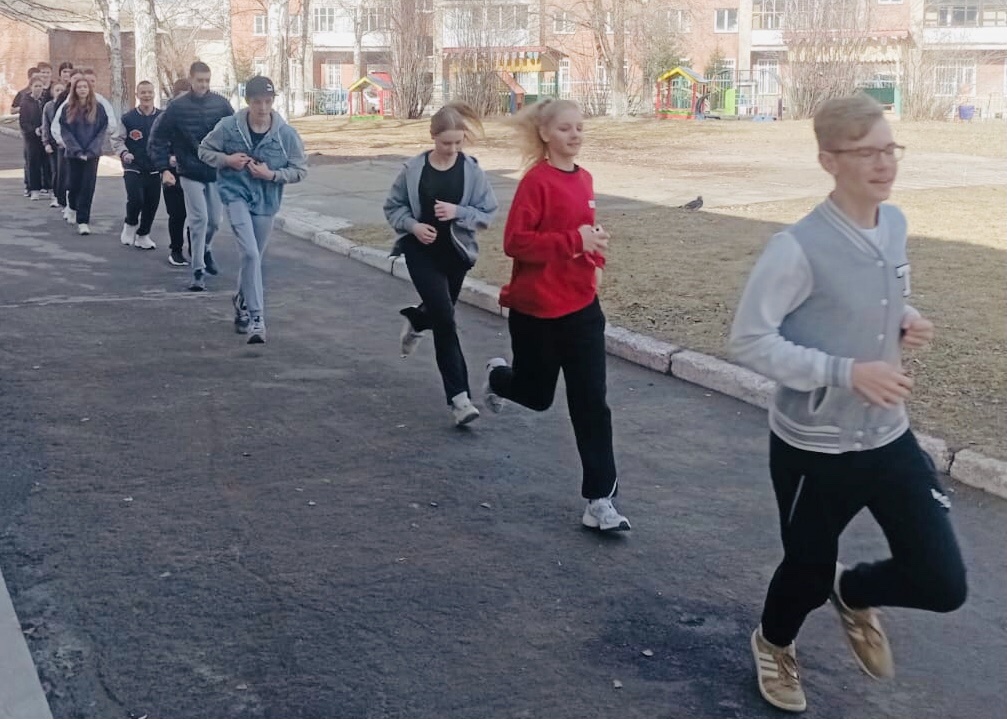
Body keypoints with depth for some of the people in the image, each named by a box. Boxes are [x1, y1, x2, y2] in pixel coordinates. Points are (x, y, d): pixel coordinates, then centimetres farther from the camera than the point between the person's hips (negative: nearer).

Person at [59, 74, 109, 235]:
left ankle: (83, 221, -6)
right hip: (74, 154, 1)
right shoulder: (68, 109, 2)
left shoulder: (98, 108, 0)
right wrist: (77, 151, -11)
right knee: (75, 184, 7)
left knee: (88, 186, -8)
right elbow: (65, 132, -1)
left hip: (92, 154, -1)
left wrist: (91, 151, -10)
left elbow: (102, 131, -2)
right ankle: (73, 208, 37)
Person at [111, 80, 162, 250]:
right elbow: (117, 140, 1)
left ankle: (143, 235, 26)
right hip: (133, 168, -2)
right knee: (136, 199, -18)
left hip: (154, 169, 3)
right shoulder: (128, 118, -4)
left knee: (152, 204, 6)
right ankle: (130, 224, 12)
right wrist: (124, 153, -16)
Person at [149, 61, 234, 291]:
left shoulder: (221, 104, -2)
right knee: (199, 220, -9)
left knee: (214, 220, 11)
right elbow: (158, 138, -2)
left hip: (217, 171, 3)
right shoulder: (177, 106, -6)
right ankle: (198, 271, -1)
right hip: (190, 173, -3)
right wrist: (164, 168, -9)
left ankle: (203, 248, 43)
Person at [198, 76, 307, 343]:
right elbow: (204, 150, 6)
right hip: (236, 195, -2)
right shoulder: (229, 127, -9)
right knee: (250, 254, -19)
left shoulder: (286, 134, -9)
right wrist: (226, 159, -12)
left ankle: (242, 301, 43)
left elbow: (300, 169, -1)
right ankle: (256, 317, -16)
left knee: (253, 258, 16)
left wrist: (272, 174, -15)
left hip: (266, 201, 3)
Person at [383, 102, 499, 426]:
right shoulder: (414, 169, -8)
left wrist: (458, 211, -21)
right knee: (445, 320, -12)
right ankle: (459, 396, -9)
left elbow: (488, 212, -4)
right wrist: (413, 225, -15)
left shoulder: (471, 170, -7)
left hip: (456, 252, 2)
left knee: (441, 311, 20)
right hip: (422, 252, -2)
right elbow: (393, 207, 3)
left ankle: (414, 321, 60)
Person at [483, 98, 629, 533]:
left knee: (591, 403, 1)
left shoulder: (584, 179, 7)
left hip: (582, 306, 6)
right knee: (537, 395, 14)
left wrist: (595, 255, 4)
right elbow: (515, 242, -21)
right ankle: (498, 377, 51)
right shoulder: (536, 181, -15)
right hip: (536, 309, -6)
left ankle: (600, 500, 5)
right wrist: (574, 241, -26)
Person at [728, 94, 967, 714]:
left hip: (889, 435, 6)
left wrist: (906, 321, -6)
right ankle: (774, 645, 51)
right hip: (814, 445, -5)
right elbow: (749, 340, -20)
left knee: (943, 584, 3)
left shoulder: (895, 225, 0)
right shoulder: (798, 248, -22)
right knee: (809, 570, 15)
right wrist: (849, 371, -26)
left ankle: (854, 594, 38)